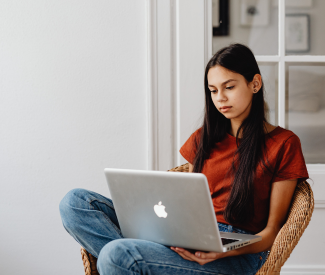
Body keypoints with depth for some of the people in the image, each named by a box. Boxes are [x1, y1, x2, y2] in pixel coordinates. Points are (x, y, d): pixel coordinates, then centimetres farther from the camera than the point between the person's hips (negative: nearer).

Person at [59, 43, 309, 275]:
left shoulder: (284, 144, 3)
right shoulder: (204, 138, 20)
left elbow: (271, 231, 0)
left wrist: (226, 252, -20)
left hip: (239, 254, -7)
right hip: (190, 239, 7)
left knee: (117, 254, -34)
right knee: (76, 202, -14)